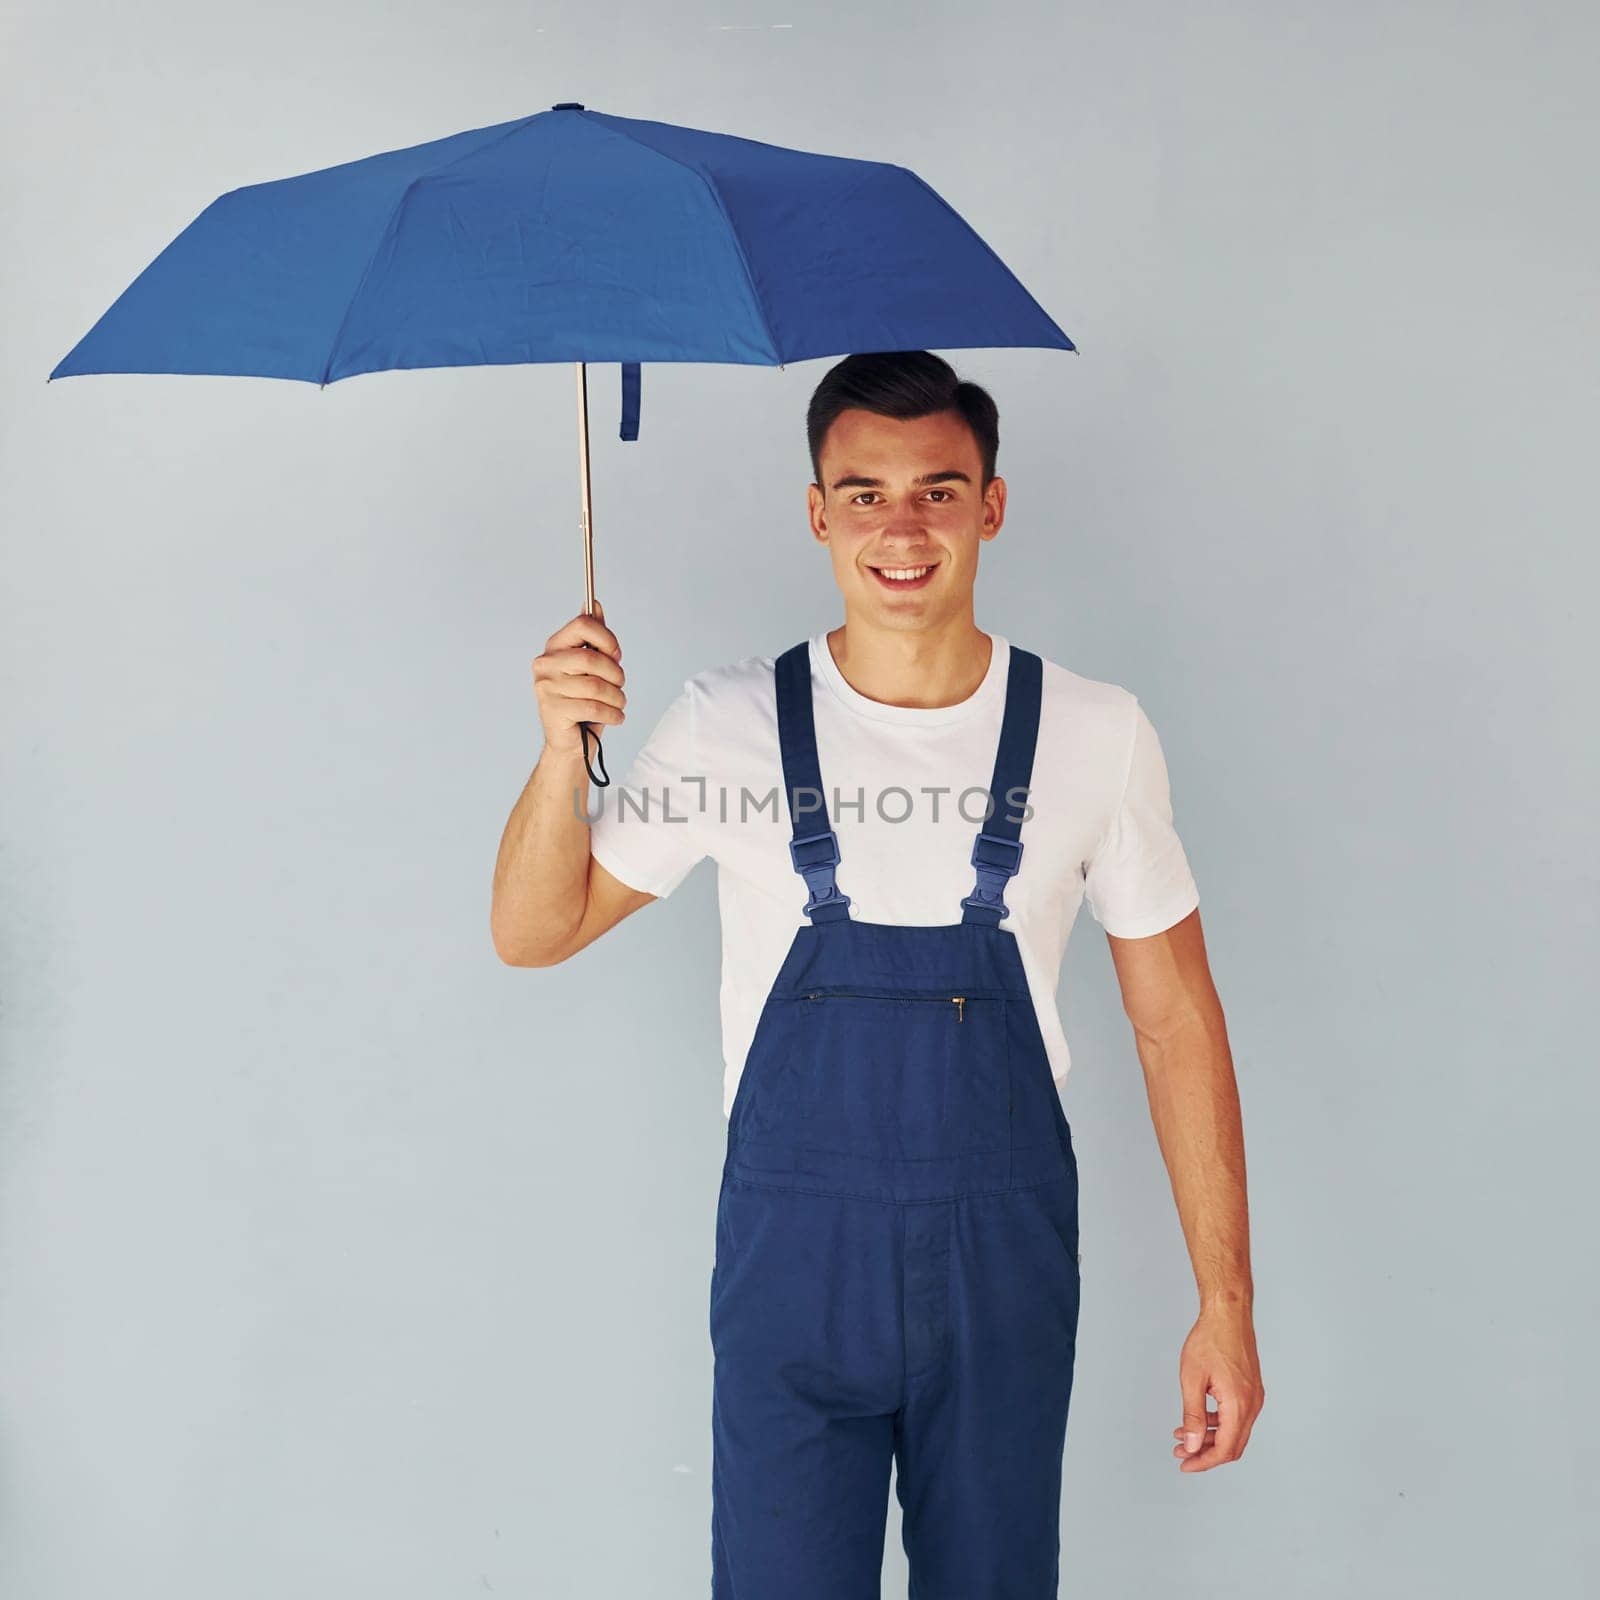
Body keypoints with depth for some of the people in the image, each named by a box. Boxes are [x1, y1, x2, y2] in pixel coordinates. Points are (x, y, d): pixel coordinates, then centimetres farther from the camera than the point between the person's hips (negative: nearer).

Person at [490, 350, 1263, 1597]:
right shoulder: (730, 727, -5)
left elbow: (1176, 1022, 1)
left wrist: (1226, 1299, 0)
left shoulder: (1095, 735, -5)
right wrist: (564, 755, -18)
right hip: (791, 1261, 0)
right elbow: (534, 934, 1)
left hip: (1006, 1271, 1)